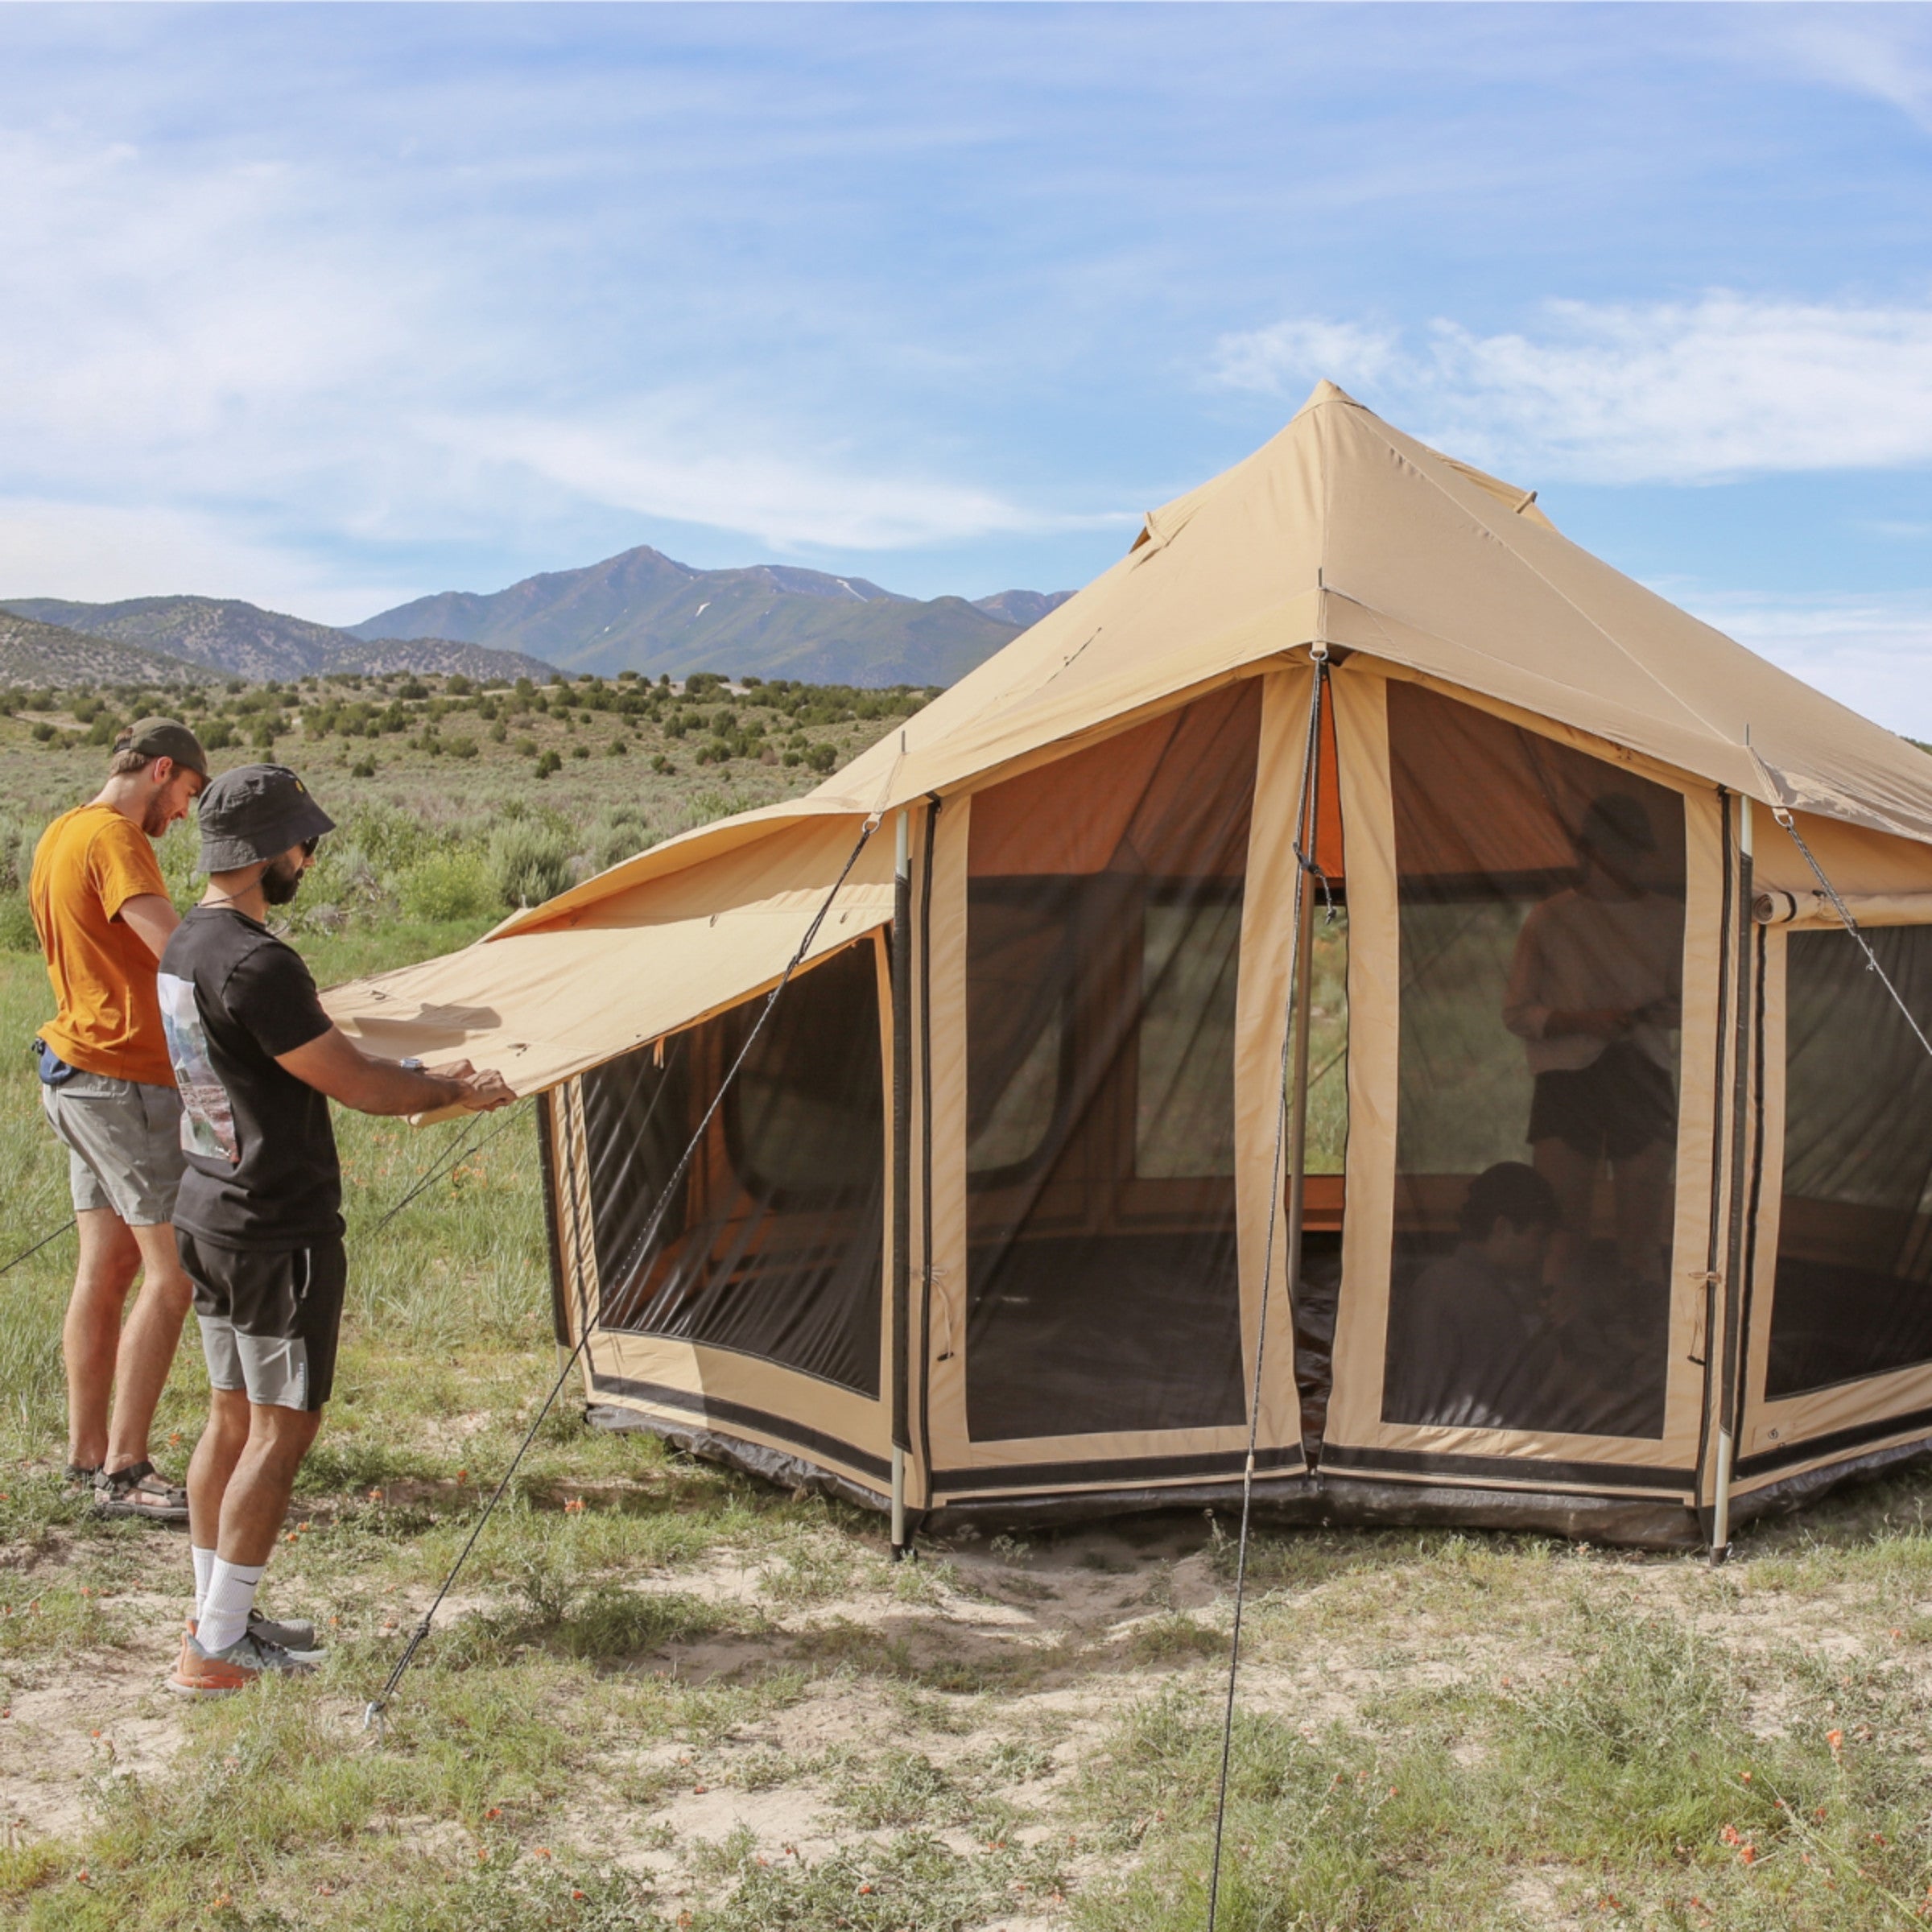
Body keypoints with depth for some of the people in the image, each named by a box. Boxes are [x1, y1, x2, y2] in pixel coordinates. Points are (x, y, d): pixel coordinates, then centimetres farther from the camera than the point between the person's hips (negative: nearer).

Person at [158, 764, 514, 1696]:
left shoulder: (185, 946, 8)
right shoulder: (257, 965, -24)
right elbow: (357, 1084, -18)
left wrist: (424, 1075, 19)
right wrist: (456, 1092, -3)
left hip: (209, 1216, 10)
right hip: (279, 1232, -10)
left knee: (231, 1417, 18)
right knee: (281, 1429, 0)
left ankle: (216, 1617, 28)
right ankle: (218, 1650, 6)